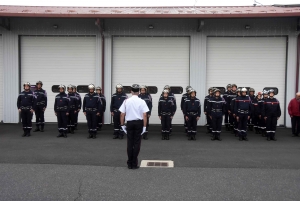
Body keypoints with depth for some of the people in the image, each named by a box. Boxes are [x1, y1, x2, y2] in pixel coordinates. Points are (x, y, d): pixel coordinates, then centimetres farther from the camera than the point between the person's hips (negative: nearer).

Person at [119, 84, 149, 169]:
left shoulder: (126, 101, 0)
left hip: (129, 123, 2)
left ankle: (130, 163, 13)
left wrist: (122, 125, 8)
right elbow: (145, 115, -10)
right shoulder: (141, 101, -5)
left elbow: (122, 114, -1)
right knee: (137, 143, 4)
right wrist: (144, 126, -5)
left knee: (130, 143, 8)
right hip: (139, 123, -1)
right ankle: (134, 164, 8)